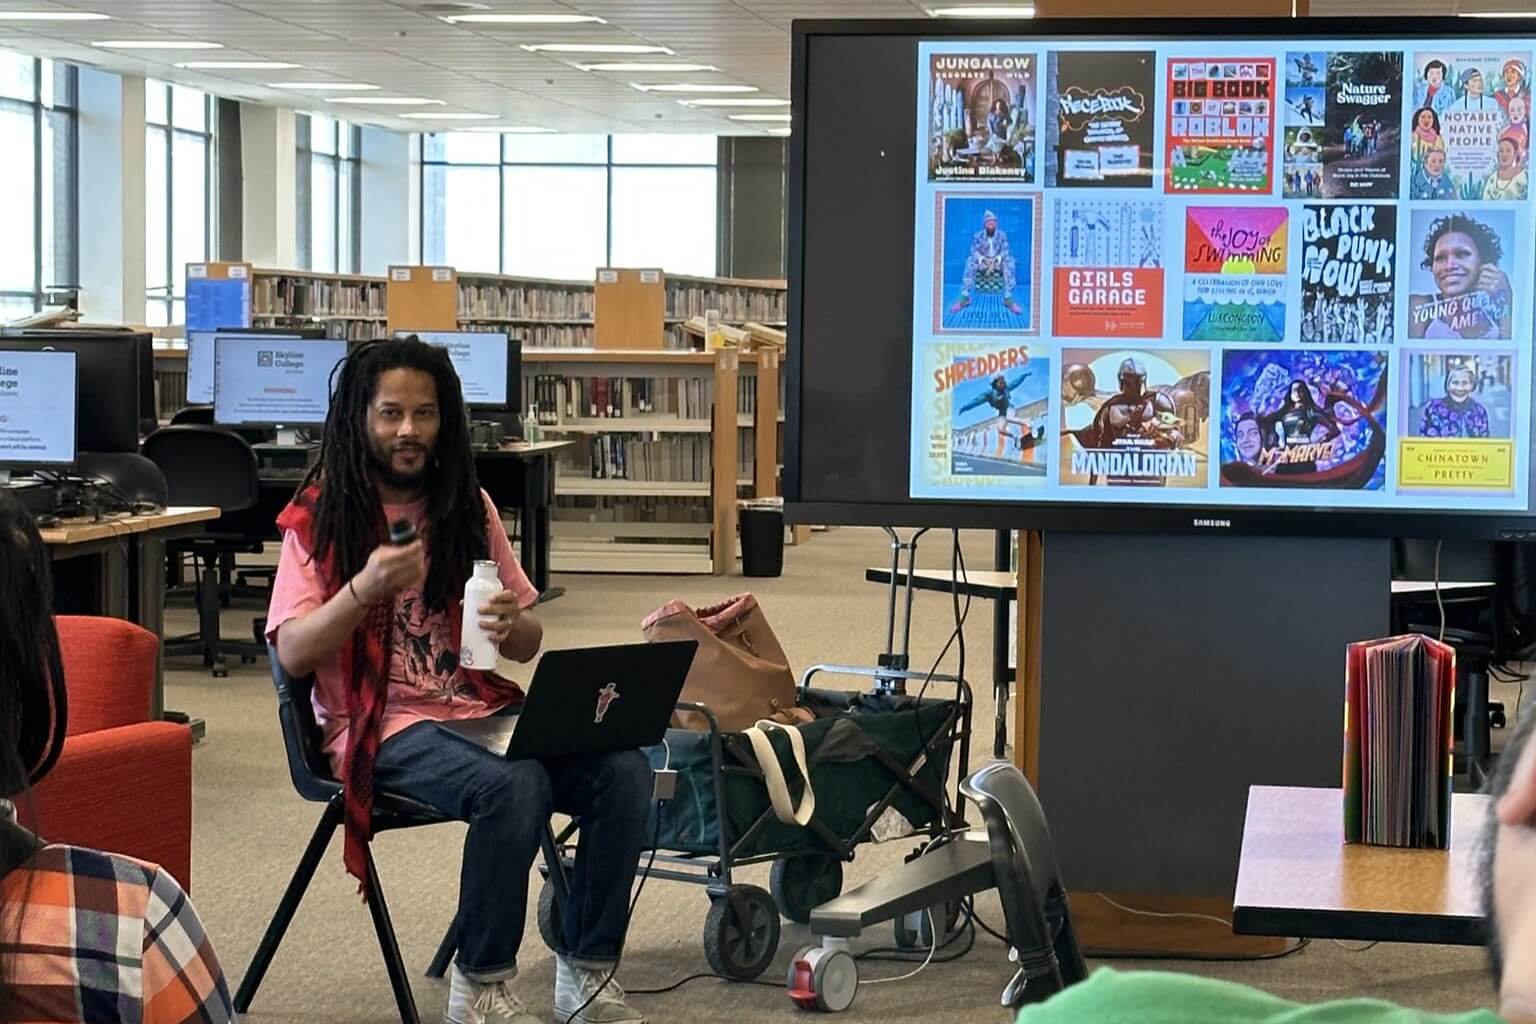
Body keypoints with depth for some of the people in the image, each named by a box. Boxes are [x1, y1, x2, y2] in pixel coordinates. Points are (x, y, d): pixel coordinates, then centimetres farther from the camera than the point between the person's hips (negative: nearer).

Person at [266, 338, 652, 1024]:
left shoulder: (469, 507, 12)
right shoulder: (321, 516, 1)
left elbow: (530, 643, 14)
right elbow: (293, 655, -8)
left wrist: (511, 627, -10)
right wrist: (366, 589, -24)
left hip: (482, 708, 5)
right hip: (386, 724, -5)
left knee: (624, 771, -21)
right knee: (515, 786, -33)